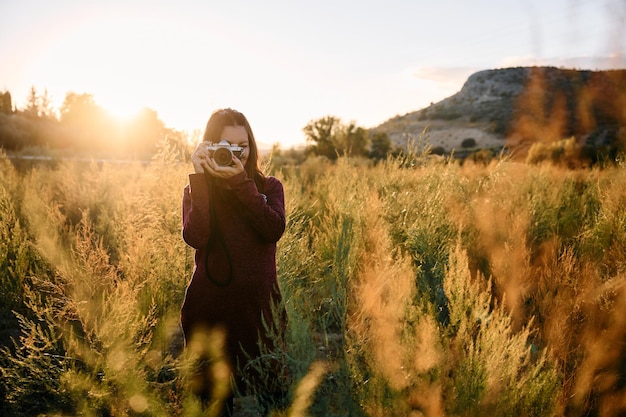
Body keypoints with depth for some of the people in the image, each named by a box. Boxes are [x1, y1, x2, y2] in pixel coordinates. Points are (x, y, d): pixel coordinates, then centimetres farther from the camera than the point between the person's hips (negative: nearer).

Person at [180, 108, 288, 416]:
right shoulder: (197, 189, 6)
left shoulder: (268, 187, 8)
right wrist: (201, 178, -14)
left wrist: (240, 182, -18)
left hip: (260, 304, 0)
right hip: (209, 306, 0)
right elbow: (195, 238, -15)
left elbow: (274, 229, -13)